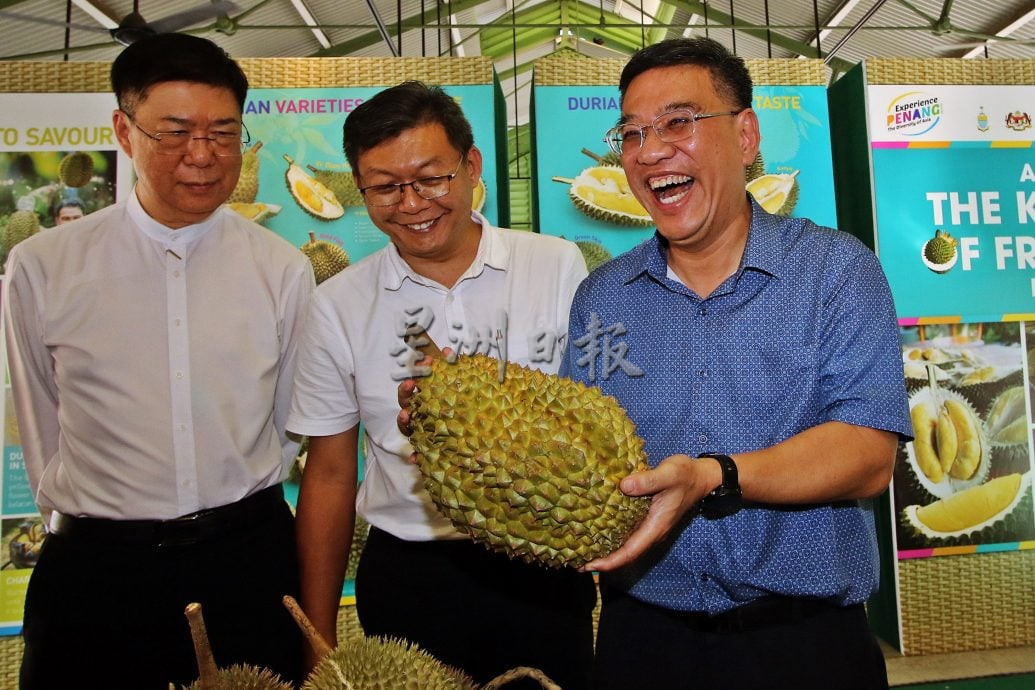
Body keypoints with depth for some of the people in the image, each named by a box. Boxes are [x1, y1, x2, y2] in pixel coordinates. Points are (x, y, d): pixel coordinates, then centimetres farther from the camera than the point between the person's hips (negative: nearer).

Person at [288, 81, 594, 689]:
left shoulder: (559, 267, -5)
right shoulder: (339, 305, -2)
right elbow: (329, 476, 4)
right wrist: (319, 636, 6)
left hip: (542, 574, 0)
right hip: (405, 581, 1)